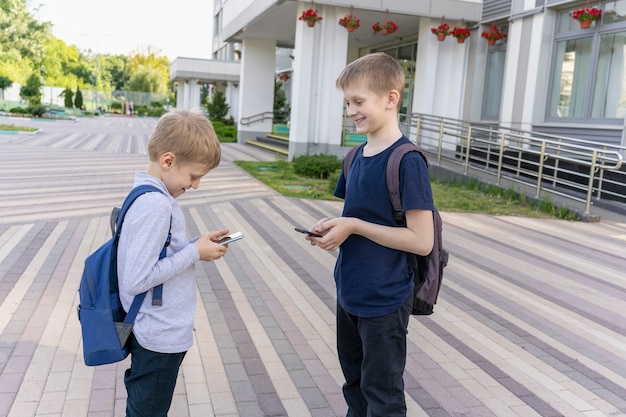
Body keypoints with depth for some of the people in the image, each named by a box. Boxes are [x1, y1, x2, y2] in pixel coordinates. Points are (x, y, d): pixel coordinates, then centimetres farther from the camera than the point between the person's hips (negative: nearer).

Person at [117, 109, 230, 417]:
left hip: (156, 332, 9)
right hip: (160, 339, -9)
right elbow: (135, 280, -28)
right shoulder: (155, 205, -26)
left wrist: (197, 245, 1)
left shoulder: (147, 195, 4)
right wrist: (195, 253, -21)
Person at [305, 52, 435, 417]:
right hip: (350, 294, 8)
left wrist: (353, 226, -21)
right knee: (355, 385, 23)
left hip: (385, 301, -8)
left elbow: (421, 240, -22)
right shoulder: (357, 157, 5)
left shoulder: (407, 161, -19)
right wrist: (334, 228, -6)